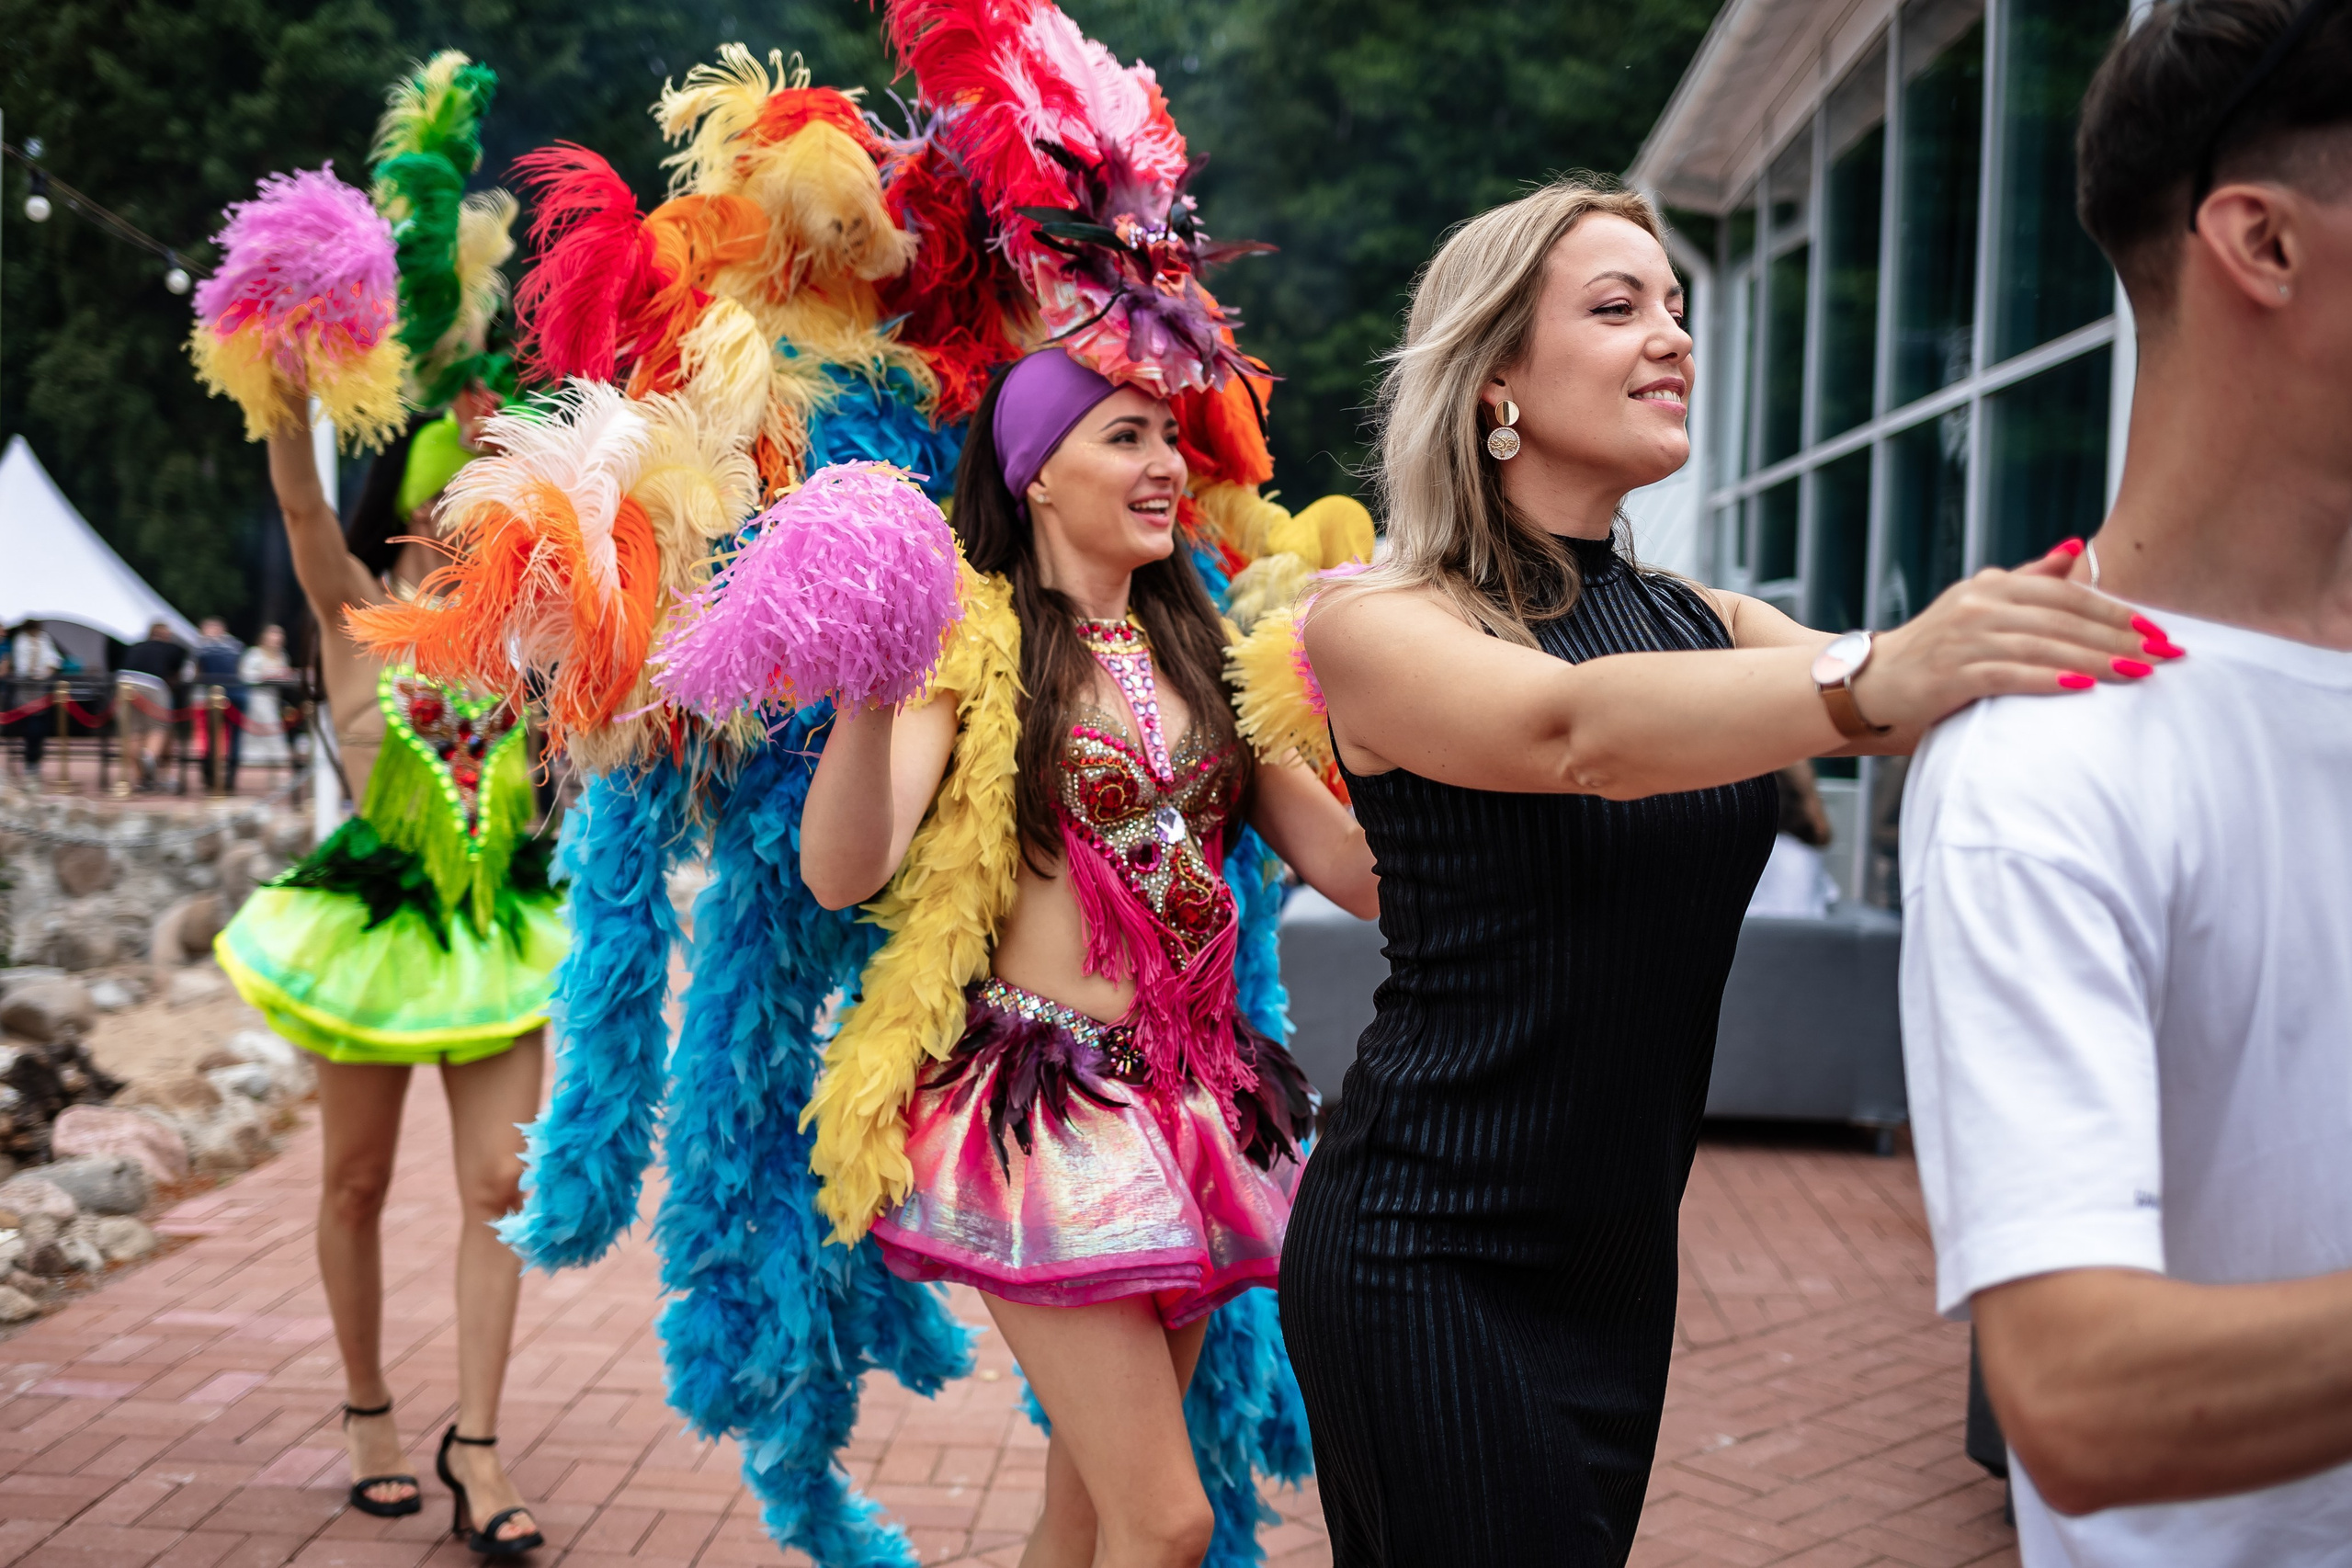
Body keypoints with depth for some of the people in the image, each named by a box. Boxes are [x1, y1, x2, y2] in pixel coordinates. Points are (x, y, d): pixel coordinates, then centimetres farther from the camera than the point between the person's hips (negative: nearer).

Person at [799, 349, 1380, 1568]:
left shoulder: (1198, 654, 12)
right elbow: (842, 873, -20)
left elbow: (1358, 869, 9)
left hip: (1198, 1094, 6)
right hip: (1047, 1095, -6)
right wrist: (868, 683, -35)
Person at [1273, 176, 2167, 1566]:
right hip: (1431, 1255, -6)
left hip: (1620, 1251, 6)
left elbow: (1949, 717, -7)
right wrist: (1873, 679, -47)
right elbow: (1576, 731, -32)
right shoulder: (1378, 625, -12)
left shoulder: (1708, 625, 8)